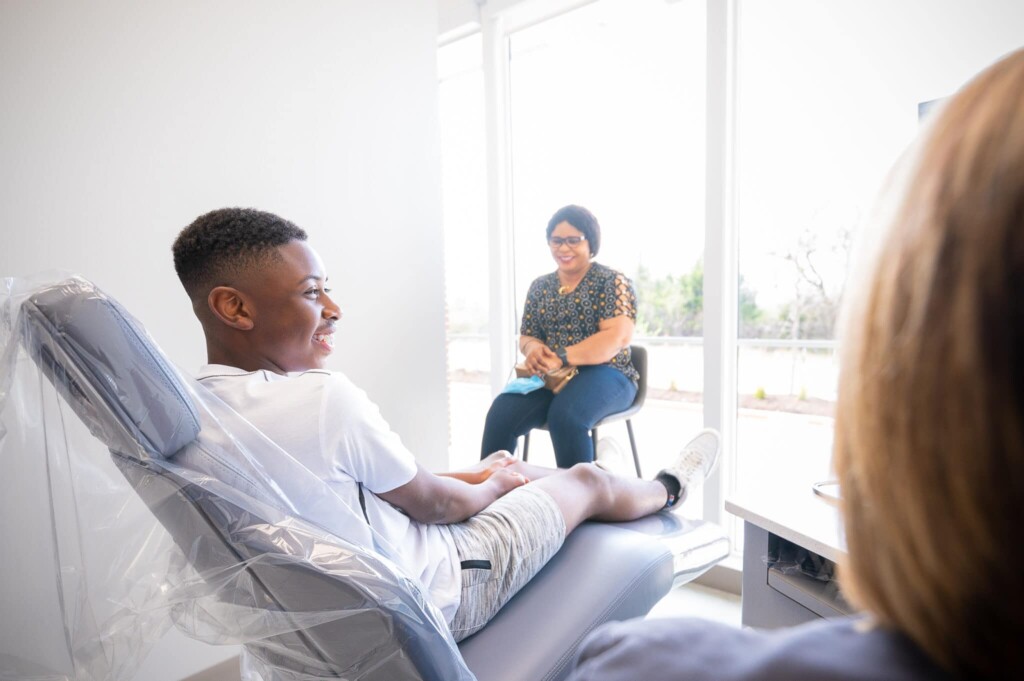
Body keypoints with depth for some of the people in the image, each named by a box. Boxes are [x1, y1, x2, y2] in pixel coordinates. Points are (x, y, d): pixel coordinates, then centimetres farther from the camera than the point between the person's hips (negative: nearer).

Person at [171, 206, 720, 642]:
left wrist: (471, 475, 9)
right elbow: (432, 504, -19)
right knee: (588, 480, 9)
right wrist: (493, 485, 3)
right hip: (433, 598, -7)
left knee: (507, 470, 23)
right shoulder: (323, 397, -35)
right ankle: (669, 489, 44)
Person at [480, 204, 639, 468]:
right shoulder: (539, 286, 14)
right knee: (500, 414, -24)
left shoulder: (612, 281, -1)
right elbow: (526, 336, 15)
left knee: (565, 416, -36)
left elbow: (618, 337, -14)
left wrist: (561, 358, -24)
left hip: (604, 374, -4)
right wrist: (533, 349, -12)